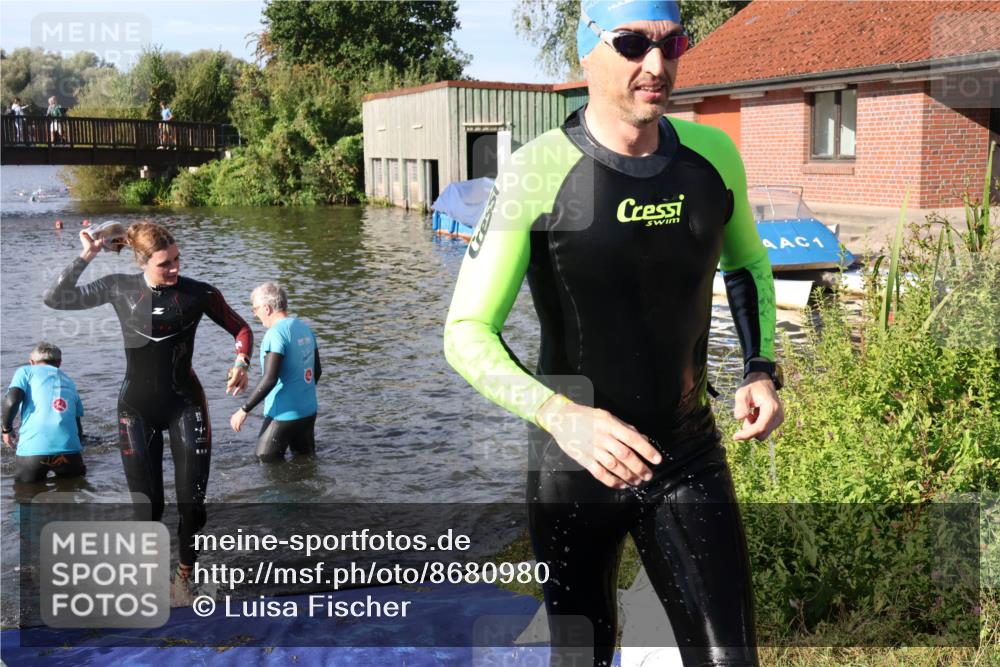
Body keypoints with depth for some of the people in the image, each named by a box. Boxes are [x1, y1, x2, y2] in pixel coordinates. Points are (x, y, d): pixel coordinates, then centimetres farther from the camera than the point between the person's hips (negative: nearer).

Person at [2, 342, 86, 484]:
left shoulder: (26, 371, 15)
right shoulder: (69, 381, 26)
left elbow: (11, 401, -5)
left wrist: (7, 429, 12)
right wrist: (78, 450, 38)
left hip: (33, 449, -2)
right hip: (69, 449, 2)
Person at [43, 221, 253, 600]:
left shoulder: (198, 294, -8)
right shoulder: (119, 288, -3)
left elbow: (240, 329, 2)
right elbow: (55, 299, -3)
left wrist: (241, 363, -16)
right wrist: (85, 257, -12)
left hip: (185, 405, -1)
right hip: (136, 408, 1)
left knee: (192, 500, -4)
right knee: (147, 504, 4)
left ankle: (185, 575, 16)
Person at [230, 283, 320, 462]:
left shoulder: (275, 334, -19)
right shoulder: (304, 328, 7)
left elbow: (269, 380, -25)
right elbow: (317, 370, 15)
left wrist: (244, 410, -19)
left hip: (285, 414, -8)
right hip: (309, 411, 8)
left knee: (267, 461, 4)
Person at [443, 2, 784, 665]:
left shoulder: (713, 155, -4)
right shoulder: (536, 174, -17)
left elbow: (748, 263, 16)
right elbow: (466, 333, -17)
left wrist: (762, 370, 0)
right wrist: (562, 416, -33)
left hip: (690, 460, 3)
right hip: (576, 463, -2)